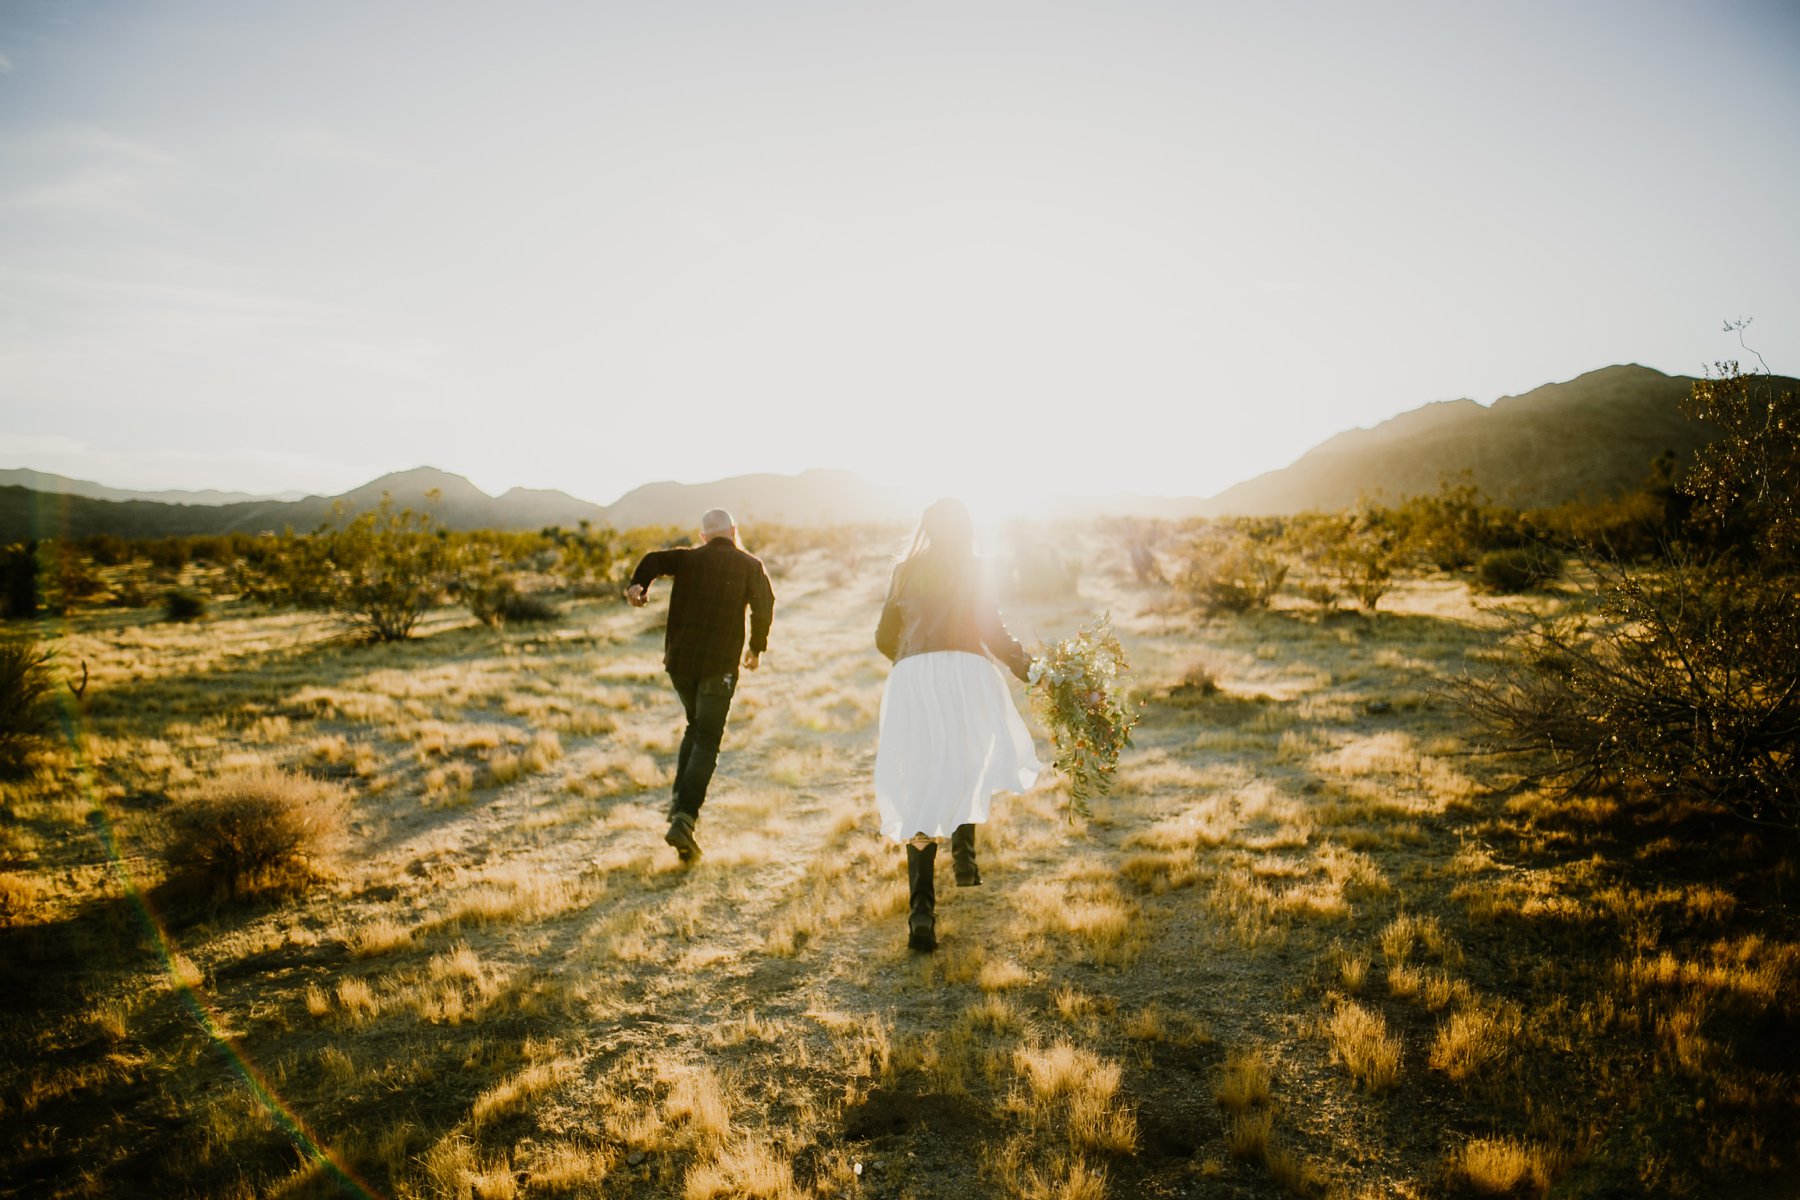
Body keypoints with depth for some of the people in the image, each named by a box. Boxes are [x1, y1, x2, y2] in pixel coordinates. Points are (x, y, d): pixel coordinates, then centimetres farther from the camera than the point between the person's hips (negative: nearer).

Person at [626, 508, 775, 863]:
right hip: (719, 665, -3)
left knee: (695, 727, 25)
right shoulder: (749, 565, 5)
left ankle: (680, 801, 19)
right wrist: (756, 648, 6)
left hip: (679, 660, 3)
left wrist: (638, 585, -16)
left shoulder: (687, 558, 10)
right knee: (707, 742, -2)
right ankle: (684, 818, -15)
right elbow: (764, 605, -5)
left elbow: (654, 560, -8)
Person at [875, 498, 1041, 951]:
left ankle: (921, 912, -4)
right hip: (965, 672, -2)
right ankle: (963, 850, 3)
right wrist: (1030, 670, 5)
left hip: (910, 679, 2)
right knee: (968, 764, 24)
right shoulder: (972, 568, 6)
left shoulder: (905, 571, 16)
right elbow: (992, 631, -3)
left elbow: (885, 637, 19)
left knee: (919, 790, 4)